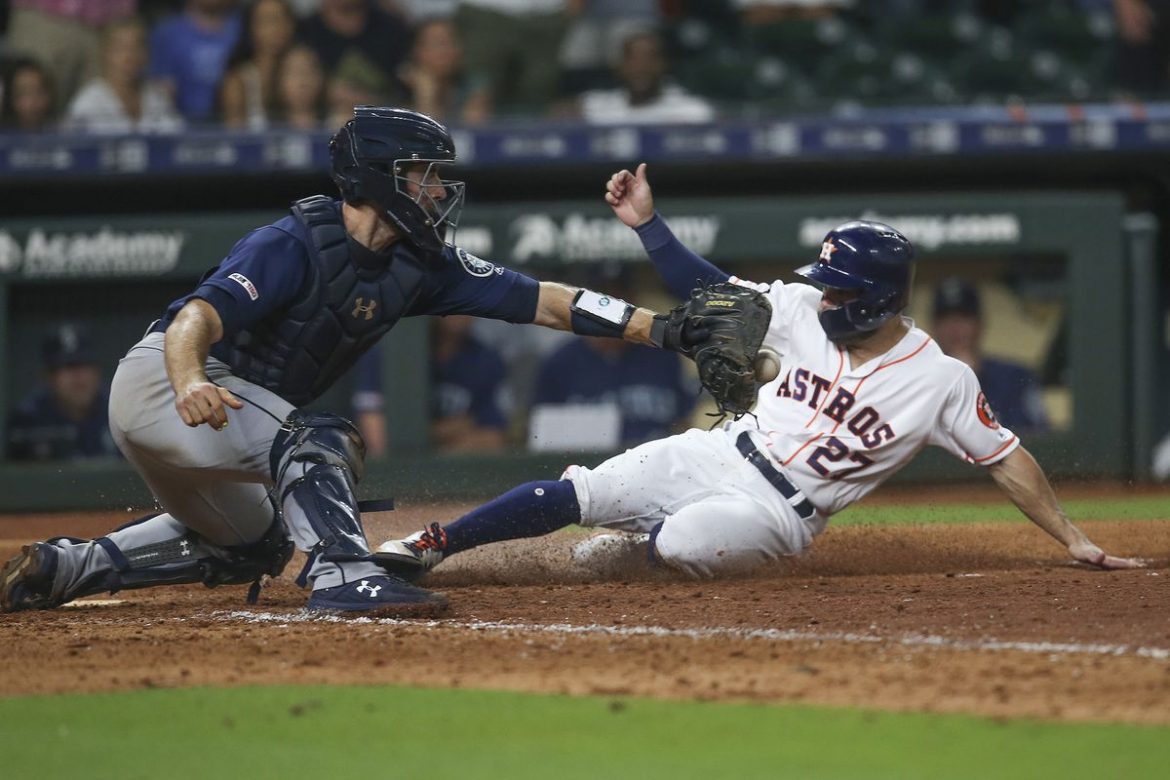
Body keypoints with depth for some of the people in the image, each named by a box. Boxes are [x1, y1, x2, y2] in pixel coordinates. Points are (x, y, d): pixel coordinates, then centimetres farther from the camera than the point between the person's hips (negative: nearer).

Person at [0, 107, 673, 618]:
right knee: (321, 440, -28)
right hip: (161, 379, -9)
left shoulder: (415, 265, -1)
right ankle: (343, 578, -36)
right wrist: (190, 383, -58)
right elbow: (195, 318, -36)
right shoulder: (296, 245, -24)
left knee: (252, 547, 26)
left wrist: (658, 326, -10)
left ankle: (59, 568, 23)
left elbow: (538, 301, -4)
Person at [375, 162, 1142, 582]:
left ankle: (645, 541, 2)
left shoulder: (941, 379, -13)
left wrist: (1075, 539, -10)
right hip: (719, 455, 4)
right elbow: (710, 289, 7)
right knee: (574, 493, -12)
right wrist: (647, 222, -3)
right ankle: (426, 548, -3)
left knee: (685, 542, -34)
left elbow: (1007, 458, -8)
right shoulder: (803, 311, -2)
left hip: (778, 513, -4)